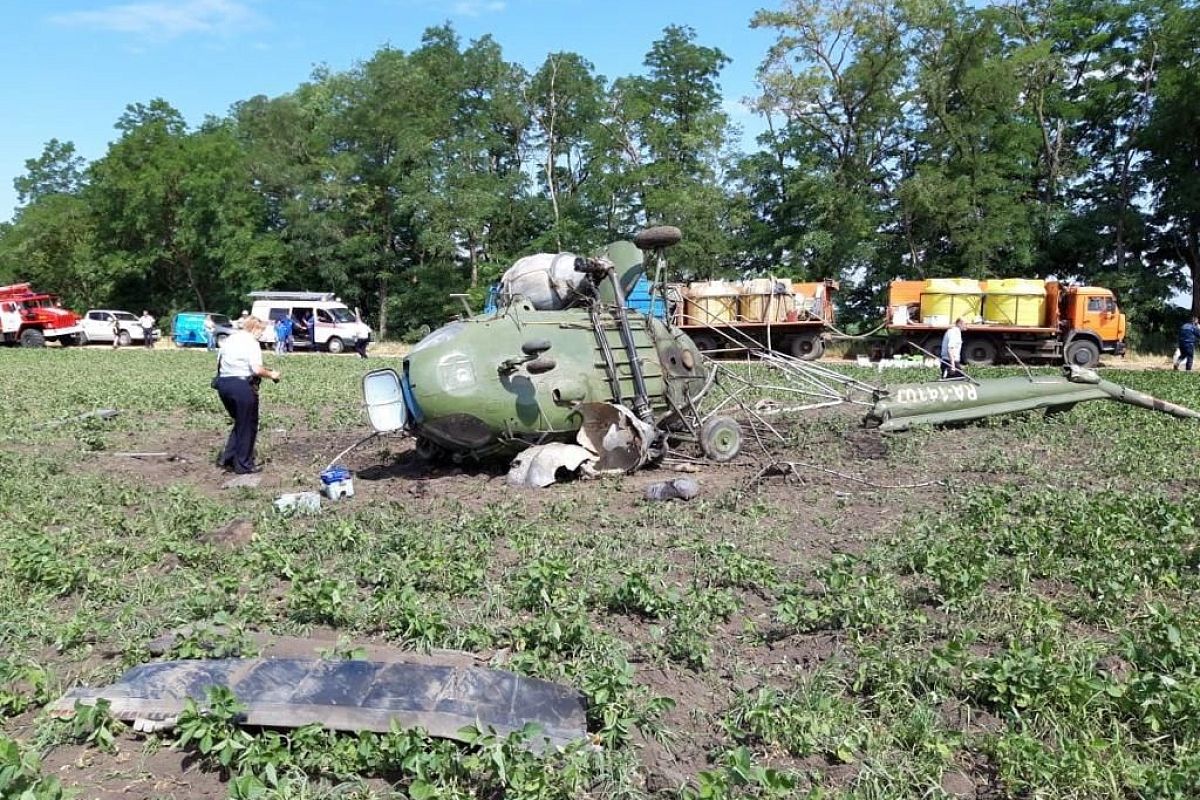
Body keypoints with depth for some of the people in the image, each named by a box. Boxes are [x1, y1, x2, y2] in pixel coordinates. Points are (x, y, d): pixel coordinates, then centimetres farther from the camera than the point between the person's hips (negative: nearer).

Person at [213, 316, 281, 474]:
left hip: (223, 383, 8)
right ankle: (244, 464, 12)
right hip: (242, 386, -8)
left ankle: (226, 458, 21)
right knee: (248, 426, 6)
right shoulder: (251, 342, -10)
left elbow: (219, 362, 17)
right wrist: (271, 374, -2)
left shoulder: (229, 339, 15)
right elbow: (257, 369, -18)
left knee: (240, 423, 23)